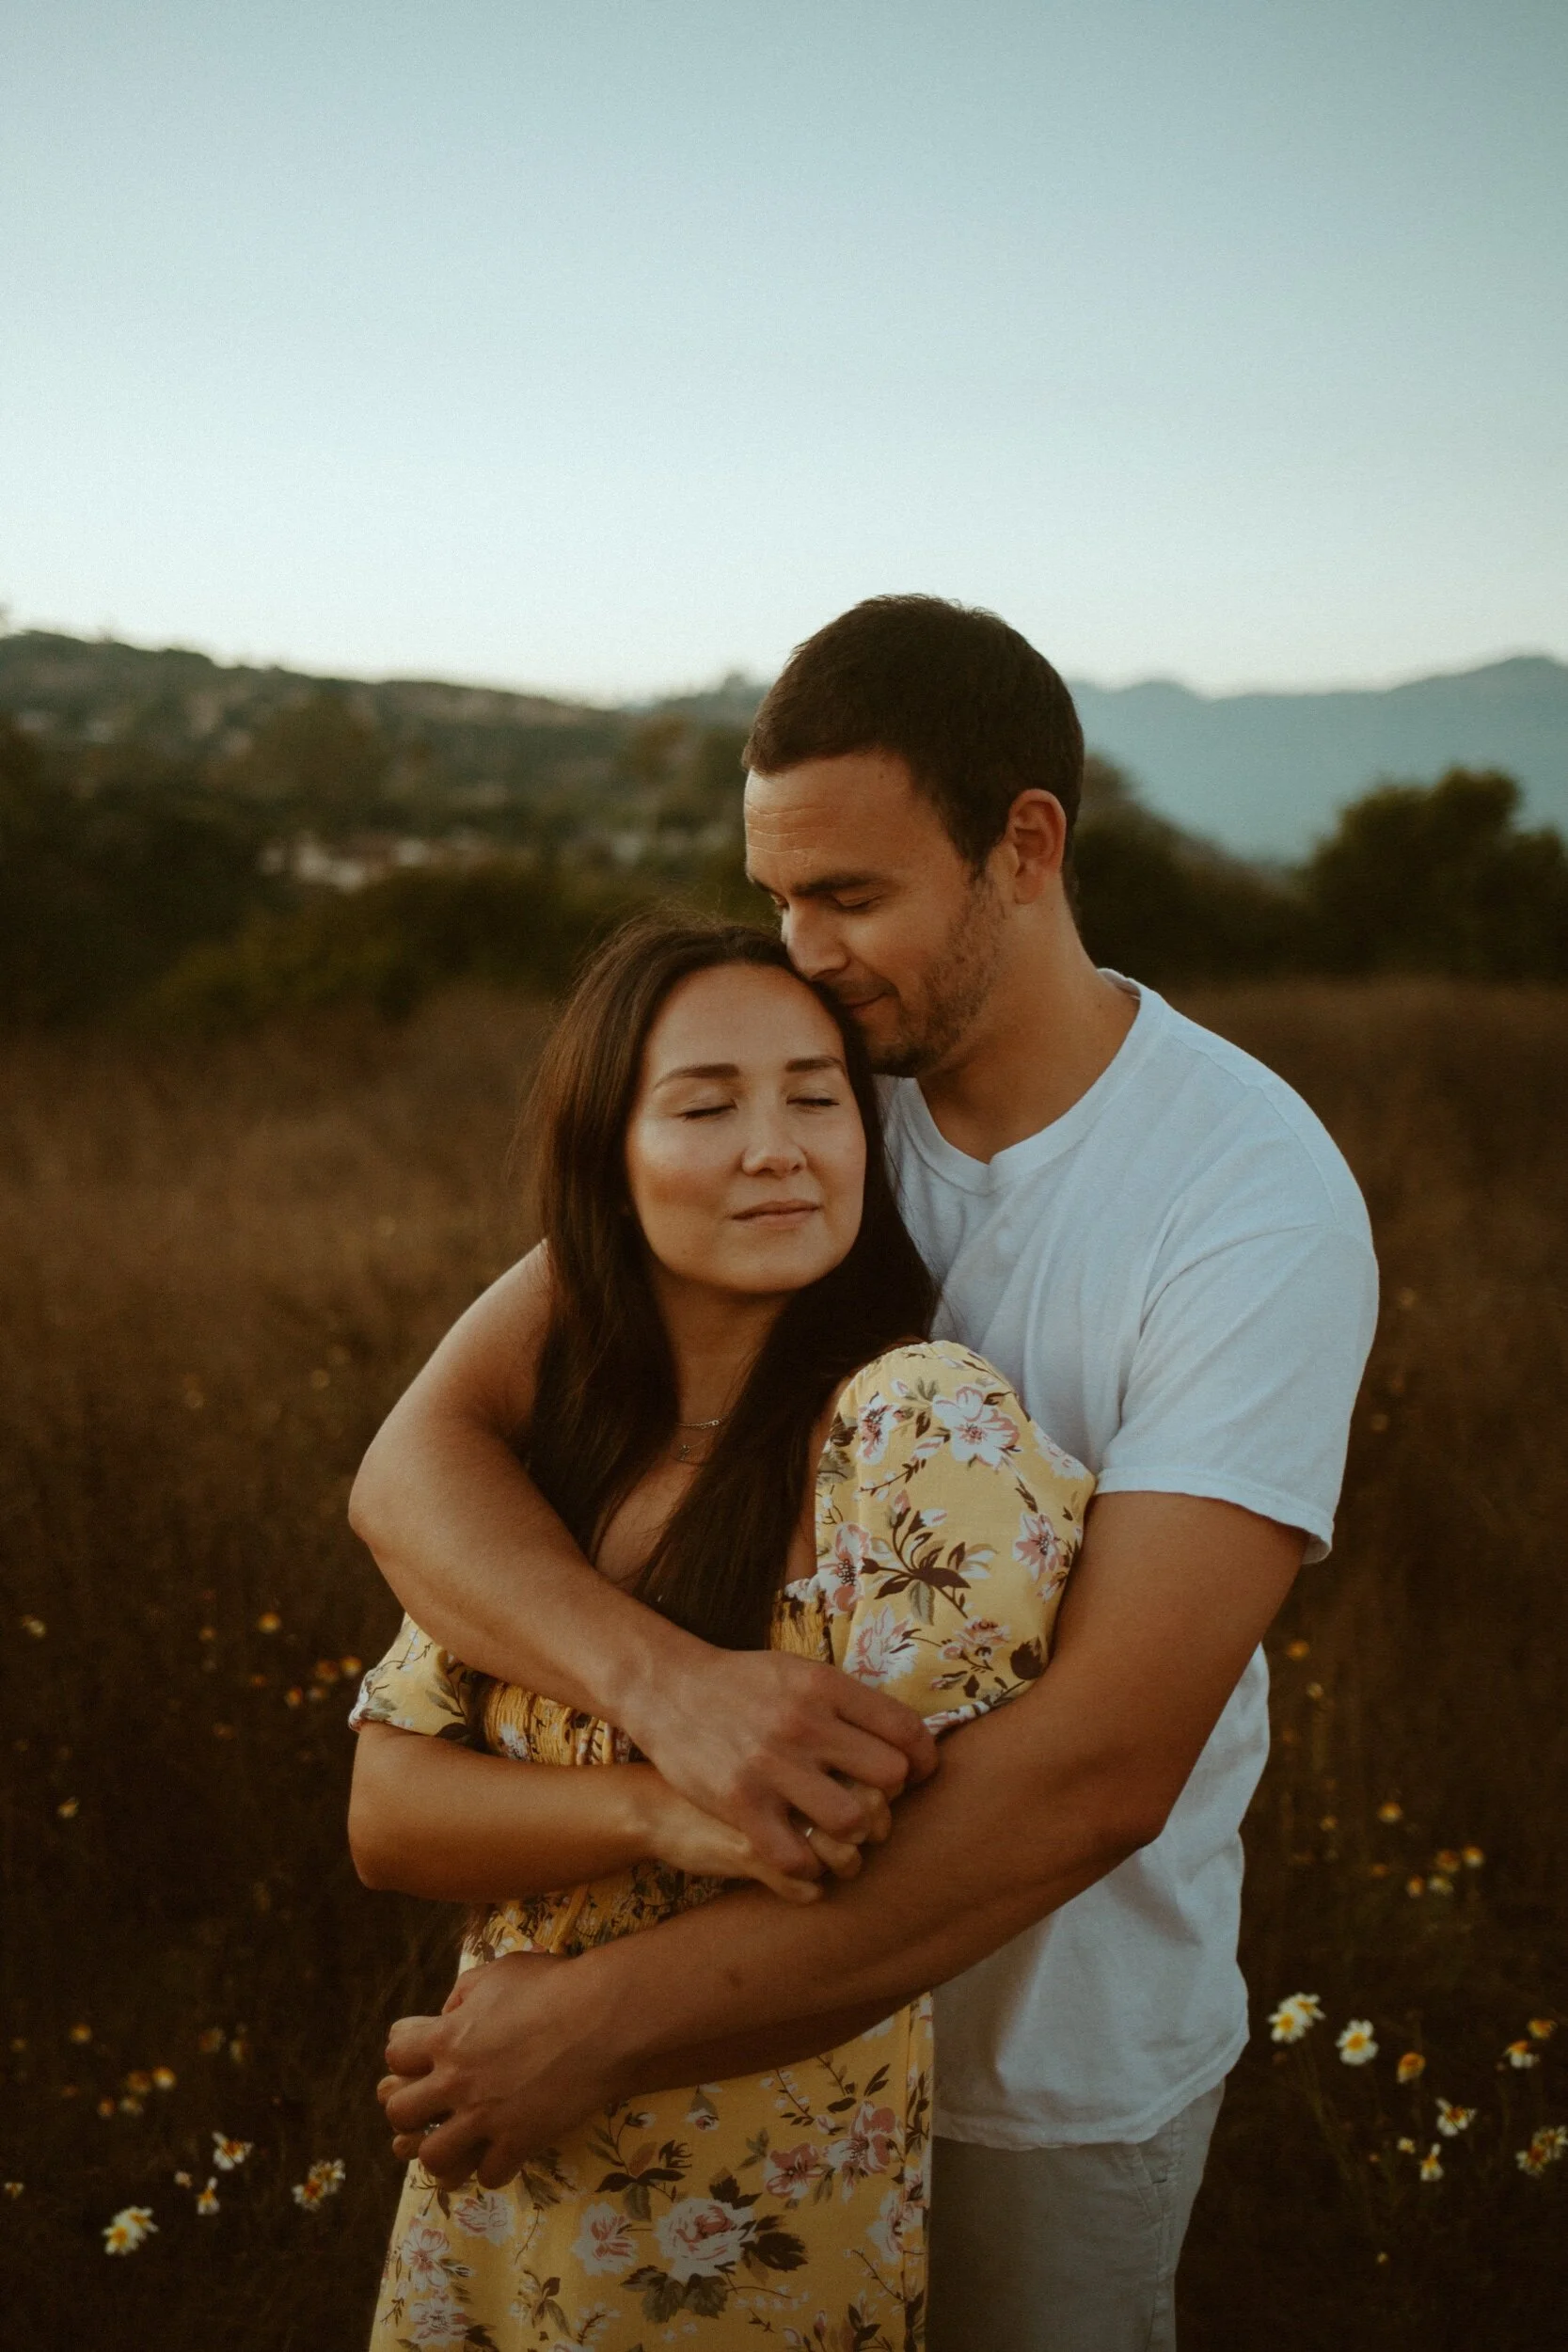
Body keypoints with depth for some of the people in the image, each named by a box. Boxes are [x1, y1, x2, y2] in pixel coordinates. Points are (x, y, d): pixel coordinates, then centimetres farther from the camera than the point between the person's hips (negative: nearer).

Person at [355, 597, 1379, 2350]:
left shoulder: (1260, 1201, -24)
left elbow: (1104, 1764, -30)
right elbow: (420, 1458, -18)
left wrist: (606, 2023, -31)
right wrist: (660, 1677, -39)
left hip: (1057, 2054, -3)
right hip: (774, 1971, 4)